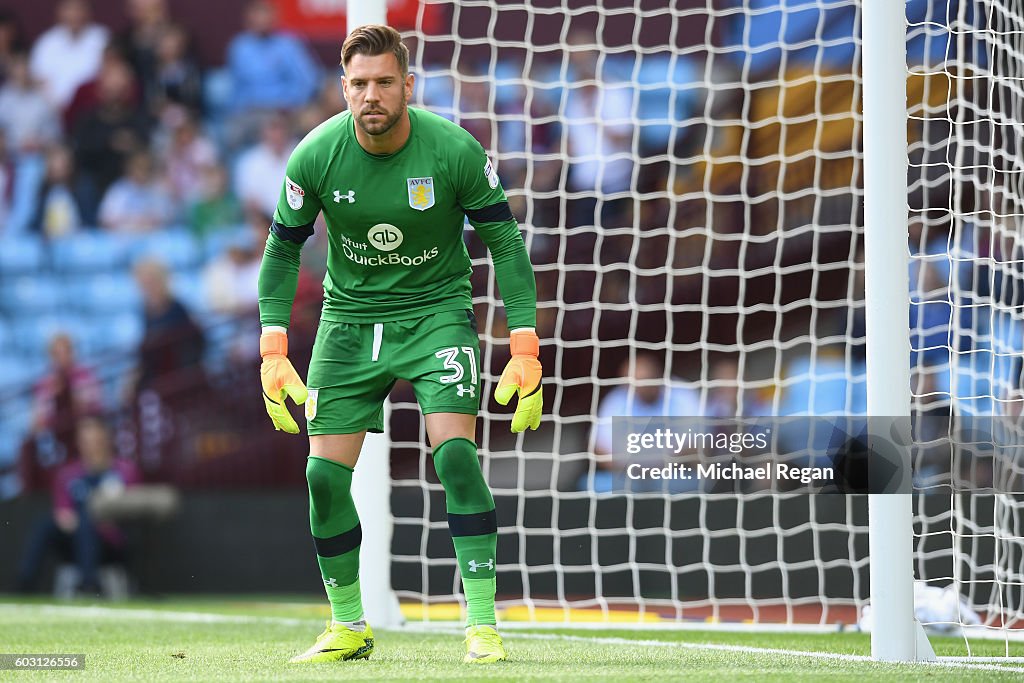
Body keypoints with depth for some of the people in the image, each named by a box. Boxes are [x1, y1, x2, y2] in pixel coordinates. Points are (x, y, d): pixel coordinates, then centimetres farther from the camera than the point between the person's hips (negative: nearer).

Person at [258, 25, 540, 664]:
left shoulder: (455, 151, -17)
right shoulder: (316, 155, -13)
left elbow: (506, 243, -8)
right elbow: (283, 248, 1)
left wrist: (525, 349, -13)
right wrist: (274, 351, -6)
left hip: (437, 309, -2)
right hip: (349, 317, 2)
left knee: (455, 453, -21)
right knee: (324, 473, -3)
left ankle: (483, 626, -17)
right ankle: (349, 627, 16)